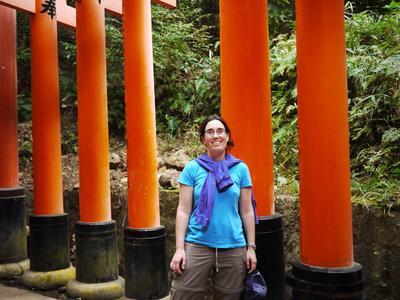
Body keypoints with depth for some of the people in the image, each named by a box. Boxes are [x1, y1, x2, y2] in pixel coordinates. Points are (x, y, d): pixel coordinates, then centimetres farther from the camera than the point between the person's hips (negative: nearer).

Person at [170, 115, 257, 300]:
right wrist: (179, 248, -7)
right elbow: (183, 210, -1)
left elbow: (246, 211, 7)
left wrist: (251, 247, 4)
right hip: (197, 246, -1)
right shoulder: (192, 168, 1)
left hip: (233, 248, 2)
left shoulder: (240, 169, 4)